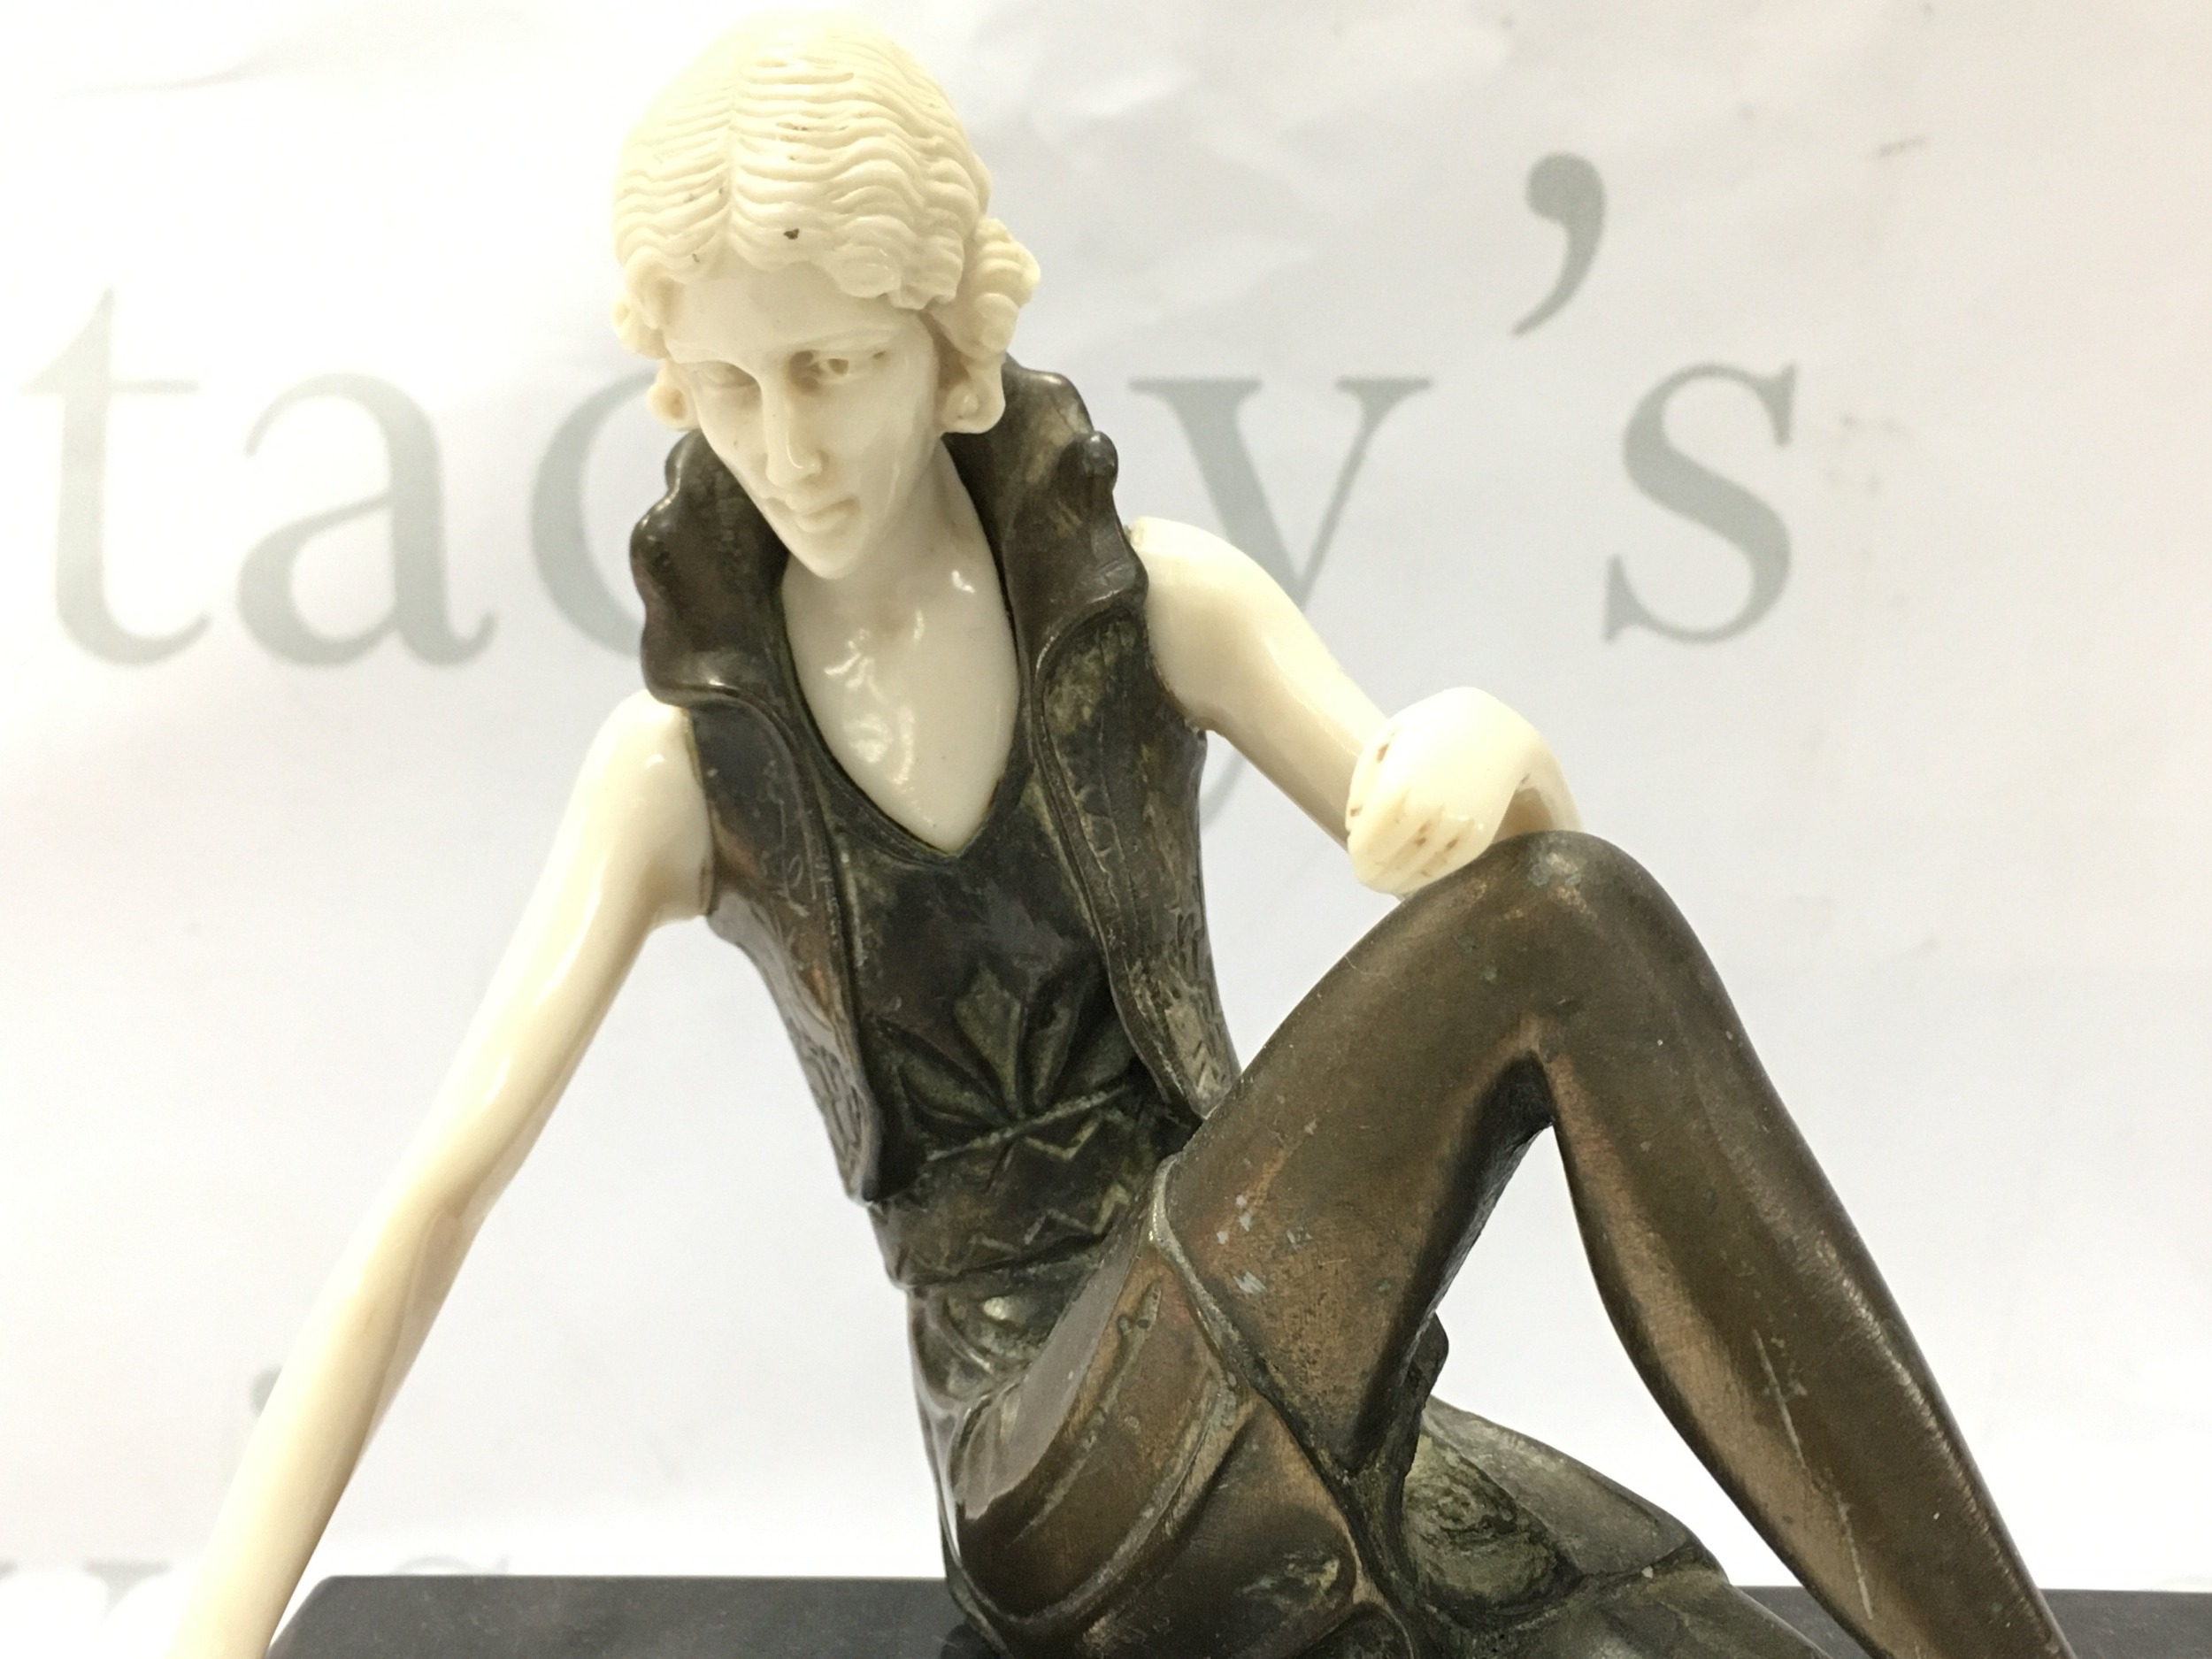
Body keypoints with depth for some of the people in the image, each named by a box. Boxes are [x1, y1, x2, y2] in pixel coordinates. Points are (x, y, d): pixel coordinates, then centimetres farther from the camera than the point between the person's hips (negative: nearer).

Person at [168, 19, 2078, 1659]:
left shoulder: (1164, 603, 0)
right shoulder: (684, 761, -2)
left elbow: (1506, 907, -3)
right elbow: (438, 1197, -5)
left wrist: (1496, 744, -28)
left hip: (1275, 1406, 2)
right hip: (1057, 1471, -2)